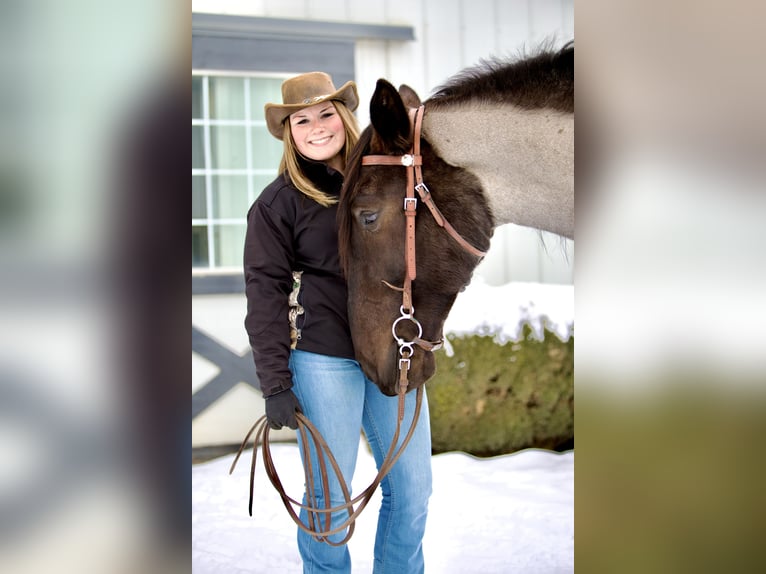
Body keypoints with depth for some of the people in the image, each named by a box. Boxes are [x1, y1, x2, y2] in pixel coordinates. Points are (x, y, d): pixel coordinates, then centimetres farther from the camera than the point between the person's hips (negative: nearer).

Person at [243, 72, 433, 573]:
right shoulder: (278, 202, -3)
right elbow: (264, 293, -6)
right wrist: (275, 384, -11)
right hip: (323, 359, -5)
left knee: (414, 487, 10)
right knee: (331, 494, 3)